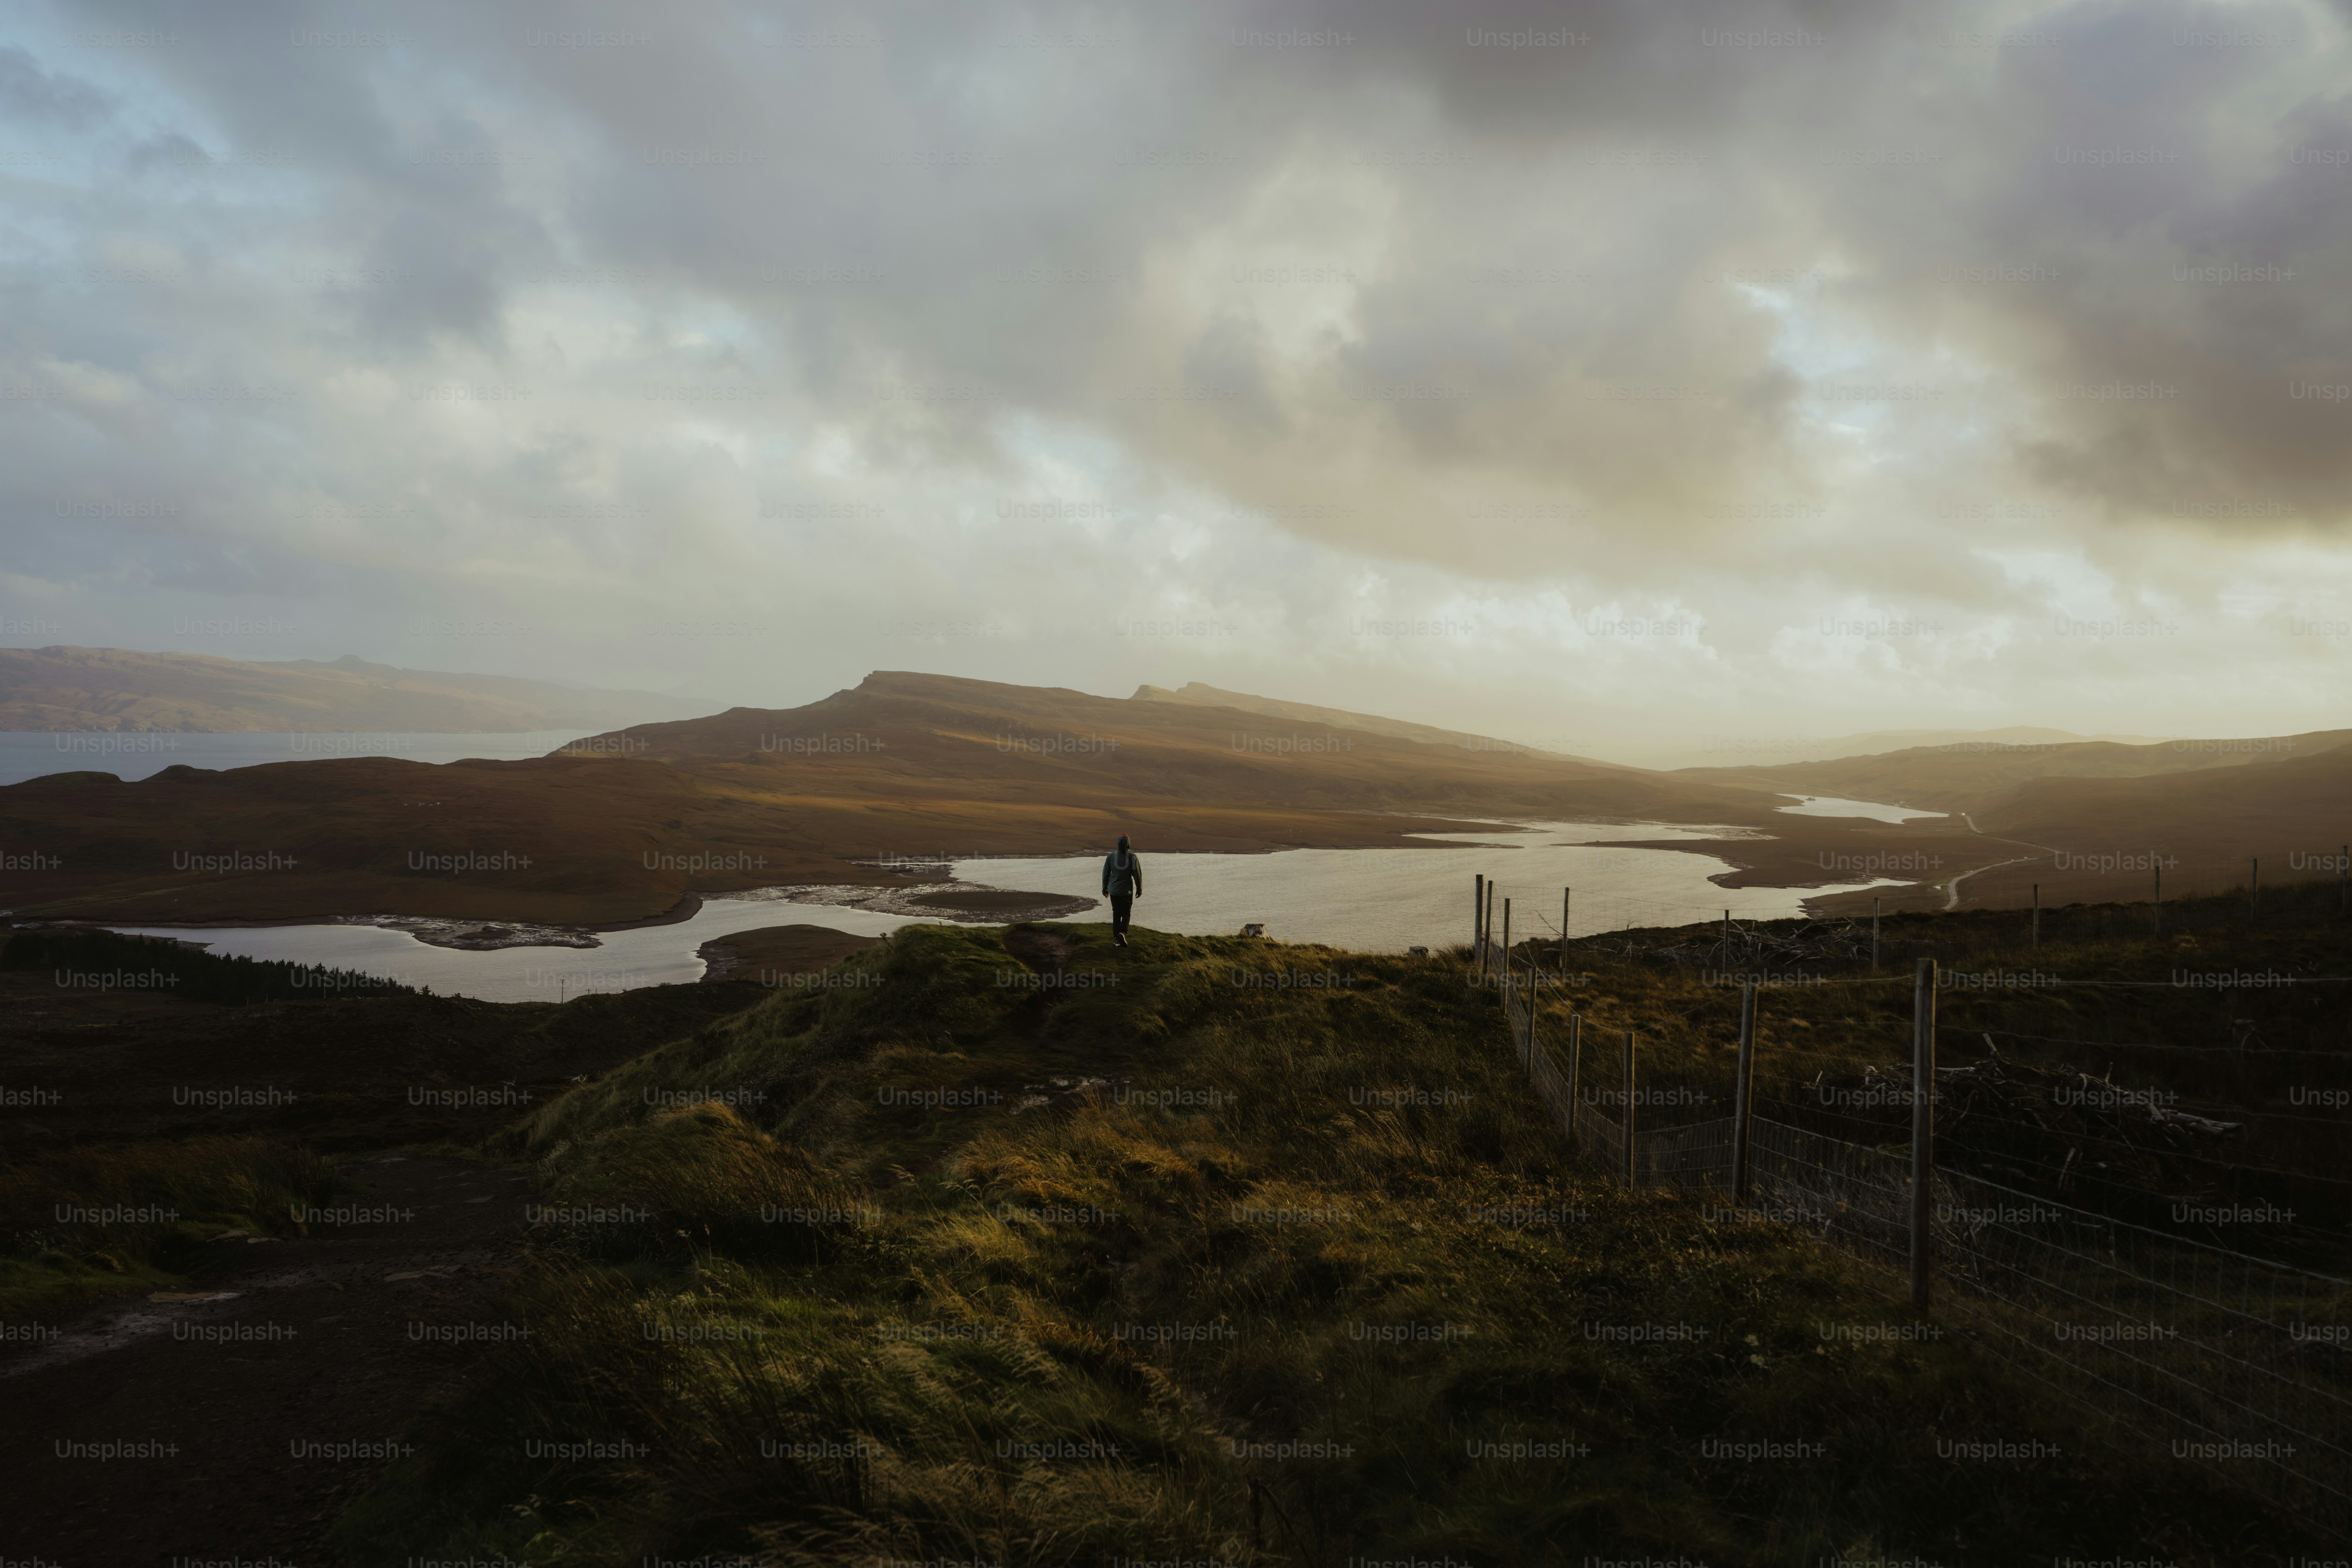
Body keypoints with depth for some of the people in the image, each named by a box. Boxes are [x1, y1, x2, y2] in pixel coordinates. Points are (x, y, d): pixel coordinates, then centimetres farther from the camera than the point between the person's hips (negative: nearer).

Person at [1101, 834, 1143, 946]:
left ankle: (1117, 939, 11)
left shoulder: (1111, 856, -2)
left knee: (1116, 914, 12)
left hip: (1113, 890, 3)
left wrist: (1105, 888, 15)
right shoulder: (1133, 857, -10)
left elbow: (1106, 873, 4)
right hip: (1127, 890, -2)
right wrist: (1139, 889, 5)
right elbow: (1137, 874, -7)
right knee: (1126, 913, 8)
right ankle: (1122, 933, -14)